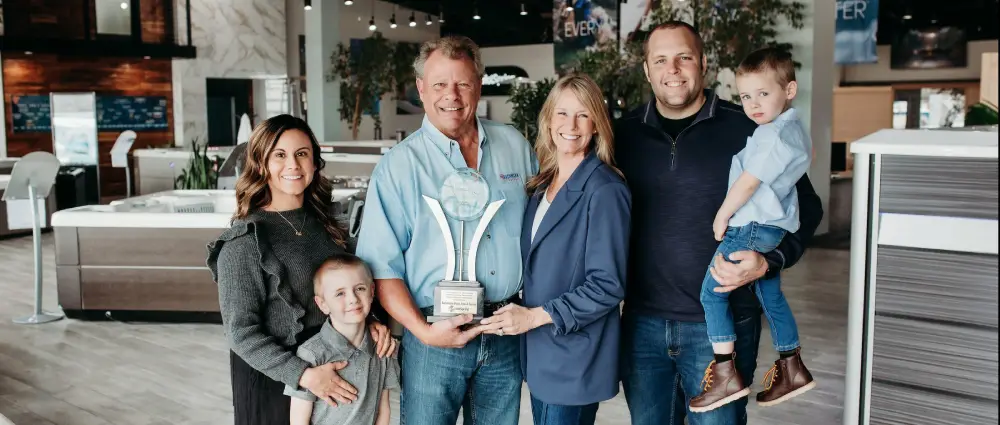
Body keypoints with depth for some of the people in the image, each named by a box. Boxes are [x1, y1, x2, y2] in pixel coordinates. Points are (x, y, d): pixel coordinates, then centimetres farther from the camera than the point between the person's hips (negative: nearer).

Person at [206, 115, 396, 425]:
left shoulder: (325, 223, 2)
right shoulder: (243, 243, -15)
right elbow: (241, 332, -16)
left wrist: (371, 322, -8)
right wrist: (303, 374, -26)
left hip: (333, 370, 5)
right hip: (272, 377, -5)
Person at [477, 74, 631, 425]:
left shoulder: (605, 190, -16)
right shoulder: (542, 184, 7)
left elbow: (608, 286, -18)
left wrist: (535, 316, -19)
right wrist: (520, 313, 4)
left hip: (575, 357, -7)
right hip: (539, 350, 7)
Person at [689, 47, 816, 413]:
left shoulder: (773, 135, -21)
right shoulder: (794, 128, 10)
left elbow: (748, 182, -20)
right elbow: (807, 152, 30)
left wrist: (722, 216, -9)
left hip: (751, 227, -10)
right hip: (774, 227, 11)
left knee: (711, 292, -6)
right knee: (771, 296, 19)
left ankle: (727, 375, -5)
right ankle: (792, 369, 29)